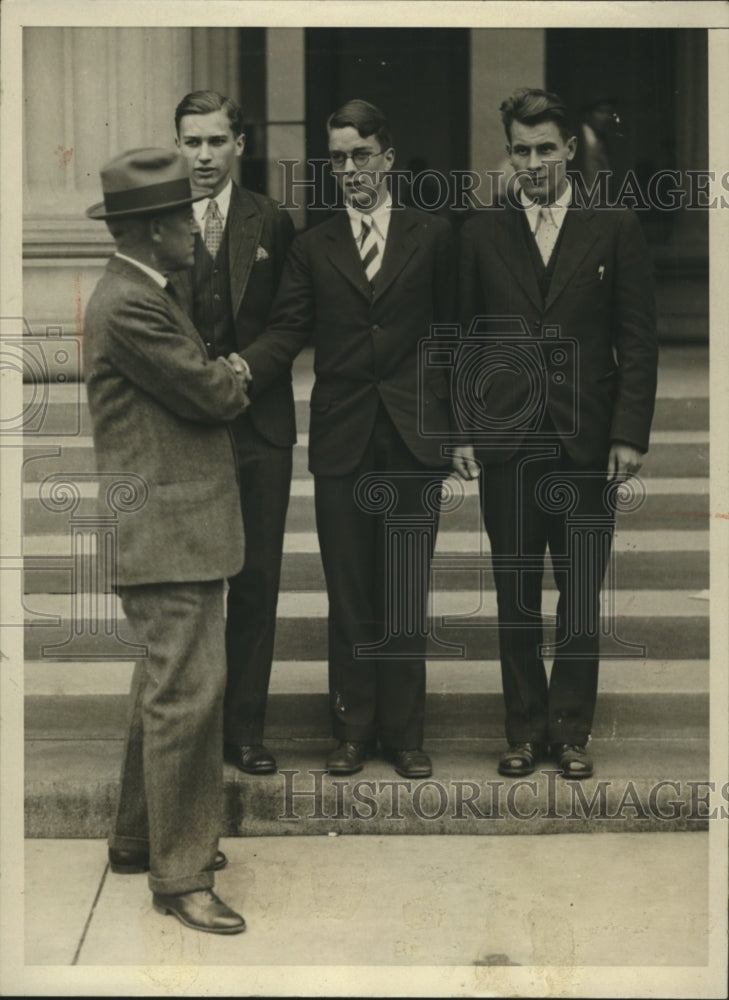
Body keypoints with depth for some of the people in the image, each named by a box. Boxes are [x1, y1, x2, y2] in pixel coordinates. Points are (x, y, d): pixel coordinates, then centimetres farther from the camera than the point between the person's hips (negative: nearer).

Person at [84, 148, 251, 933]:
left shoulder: (140, 294, 15)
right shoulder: (127, 306, -19)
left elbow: (196, 386, 18)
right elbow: (215, 394, -17)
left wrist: (221, 375, 0)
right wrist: (236, 373, 3)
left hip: (174, 527, 11)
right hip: (165, 532, -11)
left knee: (164, 691, 19)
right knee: (187, 697, -8)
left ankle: (139, 838, 32)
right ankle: (180, 876, 1)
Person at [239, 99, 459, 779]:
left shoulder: (432, 238, 7)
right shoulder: (312, 248, 10)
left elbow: (450, 333, 6)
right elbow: (286, 332, 1)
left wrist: (454, 424, 0)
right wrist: (240, 370, -19)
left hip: (414, 438, -1)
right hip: (342, 439, 1)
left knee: (407, 594, 4)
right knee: (348, 594, 5)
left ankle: (404, 733, 15)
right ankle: (353, 730, 16)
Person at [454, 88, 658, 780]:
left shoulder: (615, 230, 4)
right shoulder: (481, 235, 8)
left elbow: (638, 341, 2)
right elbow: (465, 339, 9)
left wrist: (630, 434, -5)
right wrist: (461, 430, 0)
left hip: (587, 441, -1)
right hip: (506, 443, 1)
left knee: (581, 597, 4)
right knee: (515, 595, 6)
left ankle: (571, 731, 16)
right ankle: (525, 730, 17)